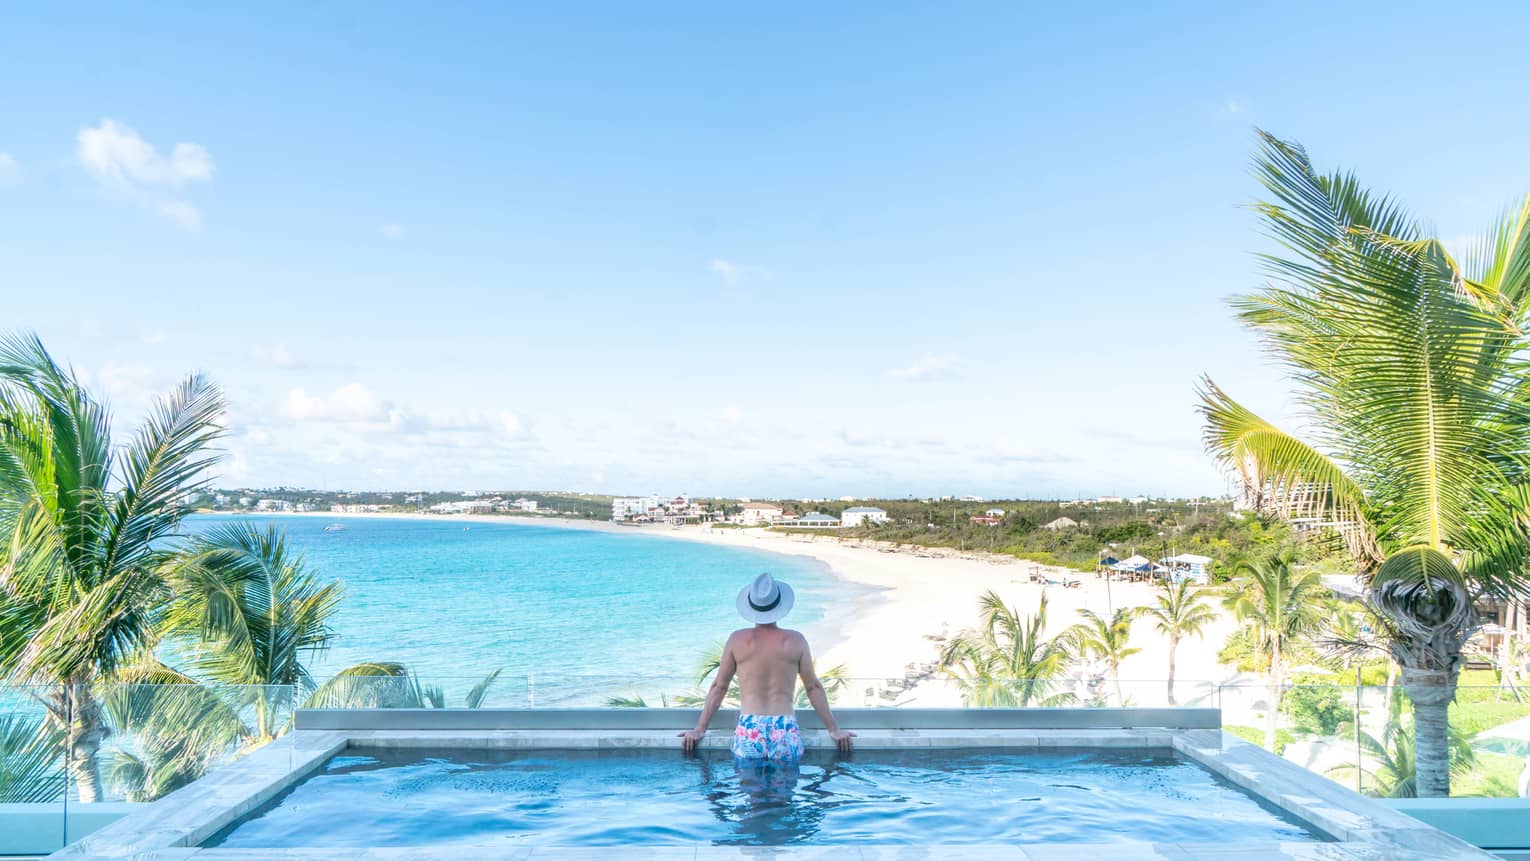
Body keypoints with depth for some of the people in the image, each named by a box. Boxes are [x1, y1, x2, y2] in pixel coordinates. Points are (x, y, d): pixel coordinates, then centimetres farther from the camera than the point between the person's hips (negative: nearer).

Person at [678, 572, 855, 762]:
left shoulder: (737, 640, 1)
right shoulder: (796, 640, 1)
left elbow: (719, 687, 7)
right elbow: (814, 687, 7)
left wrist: (699, 729, 15)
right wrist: (834, 730, 15)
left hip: (748, 733, 0)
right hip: (786, 733, 0)